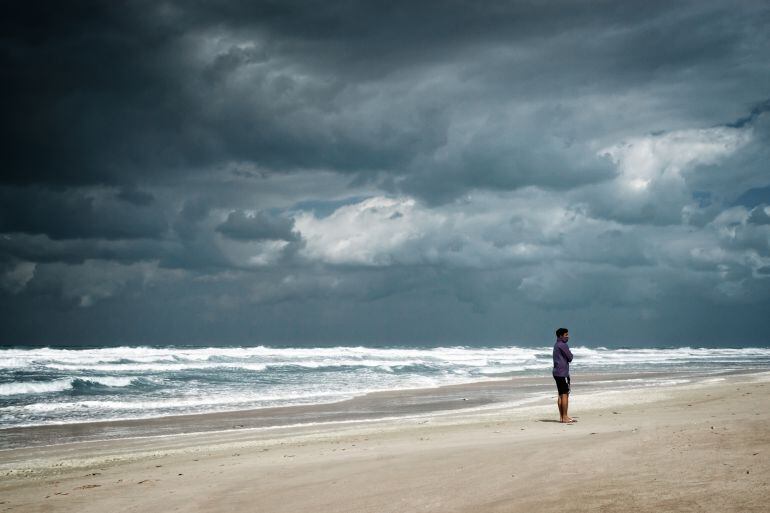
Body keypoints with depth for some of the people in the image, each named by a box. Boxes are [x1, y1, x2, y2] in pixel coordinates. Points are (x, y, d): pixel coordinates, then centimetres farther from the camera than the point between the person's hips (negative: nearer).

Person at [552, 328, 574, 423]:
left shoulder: (556, 345, 17)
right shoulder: (563, 345, -14)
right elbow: (570, 357, -11)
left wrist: (567, 357, 6)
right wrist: (570, 354, 7)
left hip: (557, 372, 10)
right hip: (563, 373, -10)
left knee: (561, 395, 11)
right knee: (565, 395, -7)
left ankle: (561, 416, 13)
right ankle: (565, 417, -7)